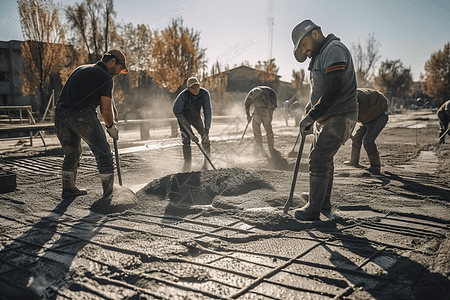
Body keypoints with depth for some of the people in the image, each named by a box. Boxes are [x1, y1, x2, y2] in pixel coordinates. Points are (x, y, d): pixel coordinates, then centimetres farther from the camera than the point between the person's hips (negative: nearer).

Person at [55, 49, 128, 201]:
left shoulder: (81, 69, 26)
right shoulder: (106, 77, 2)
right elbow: (105, 111, -3)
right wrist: (111, 127, 14)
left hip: (61, 113, 8)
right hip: (82, 114, -8)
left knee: (71, 153, 22)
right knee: (103, 152, 3)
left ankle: (68, 189, 32)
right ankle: (108, 193, 4)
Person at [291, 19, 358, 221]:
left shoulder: (334, 49, -14)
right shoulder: (320, 55, 18)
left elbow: (333, 90, -26)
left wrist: (311, 116, -23)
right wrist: (308, 115, 15)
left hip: (341, 116, -11)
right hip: (329, 117, 11)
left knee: (318, 158, -14)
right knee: (324, 159, 16)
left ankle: (313, 210, -7)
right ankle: (324, 203, 30)